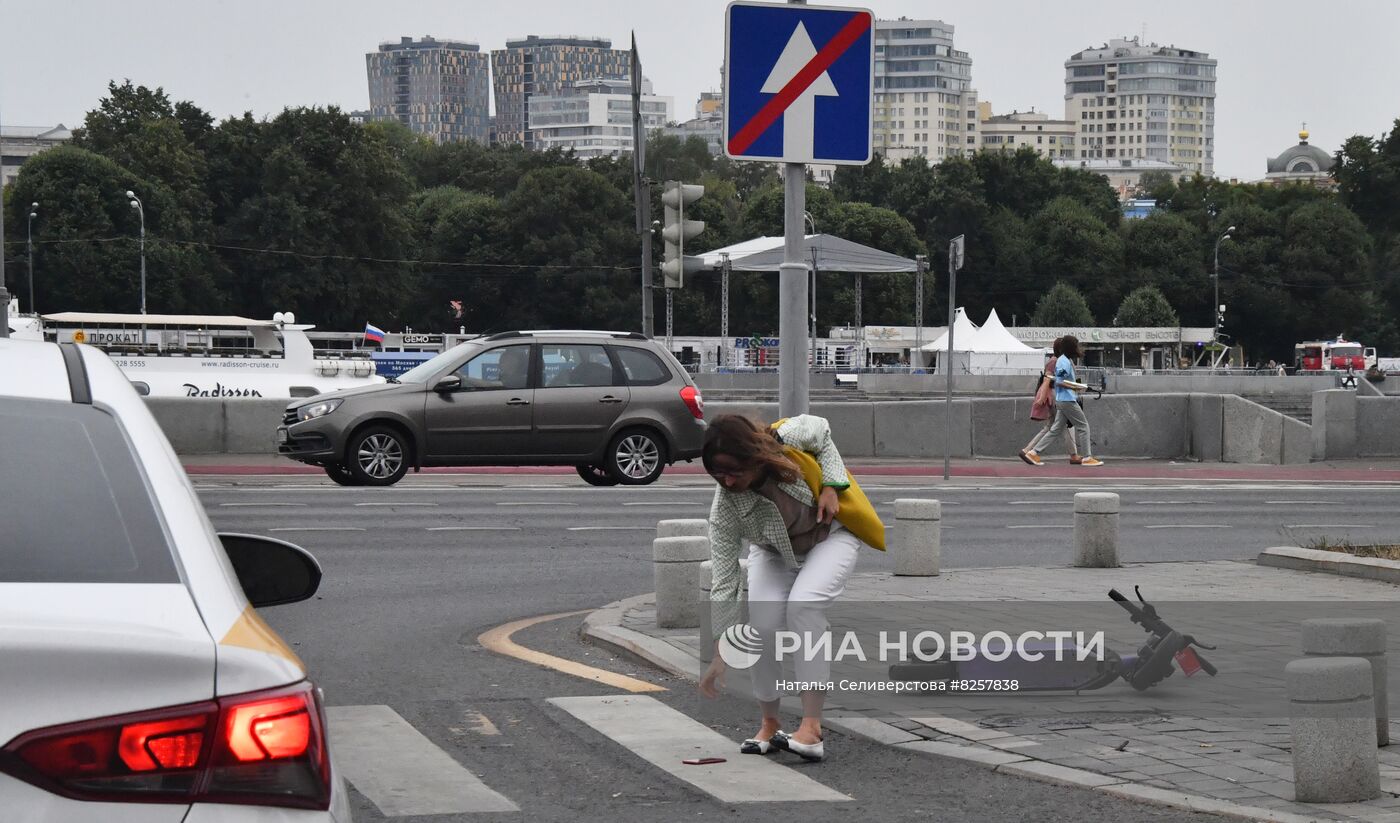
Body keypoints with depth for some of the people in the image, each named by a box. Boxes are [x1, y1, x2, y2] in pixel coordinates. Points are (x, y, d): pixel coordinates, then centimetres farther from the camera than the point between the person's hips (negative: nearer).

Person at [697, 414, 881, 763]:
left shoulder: (790, 436, -32)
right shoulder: (725, 509, -28)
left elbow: (823, 432, -6)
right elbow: (723, 582, -23)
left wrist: (832, 486, -19)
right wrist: (720, 655, -25)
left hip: (830, 535, -2)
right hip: (774, 552, 2)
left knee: (803, 603, -28)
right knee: (763, 623, -22)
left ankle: (812, 727, -29)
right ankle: (769, 724, 2)